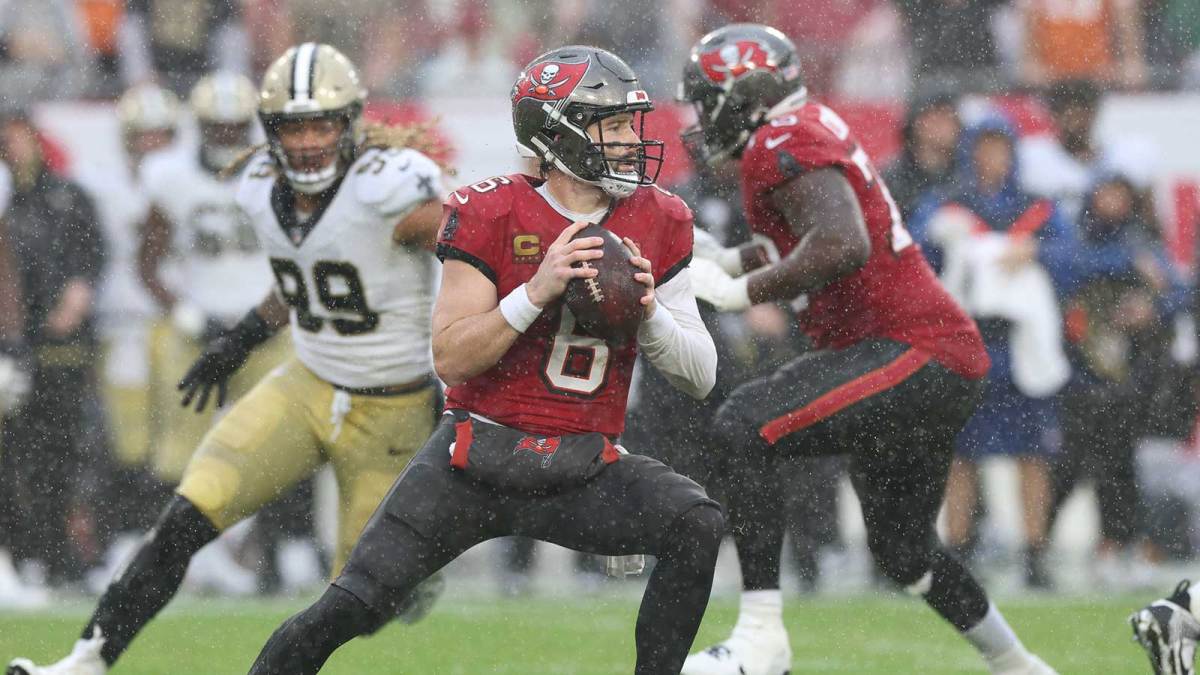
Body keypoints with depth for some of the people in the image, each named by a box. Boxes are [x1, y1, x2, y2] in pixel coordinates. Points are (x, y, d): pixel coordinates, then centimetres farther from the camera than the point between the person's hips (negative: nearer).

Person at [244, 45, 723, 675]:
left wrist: (650, 311, -14)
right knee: (351, 606, -13)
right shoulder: (490, 215, -9)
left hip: (583, 473, 3)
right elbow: (451, 358, -13)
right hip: (477, 458, -3)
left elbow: (700, 377, 5)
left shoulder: (658, 222, 3)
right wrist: (536, 292, -24)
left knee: (698, 524, -23)